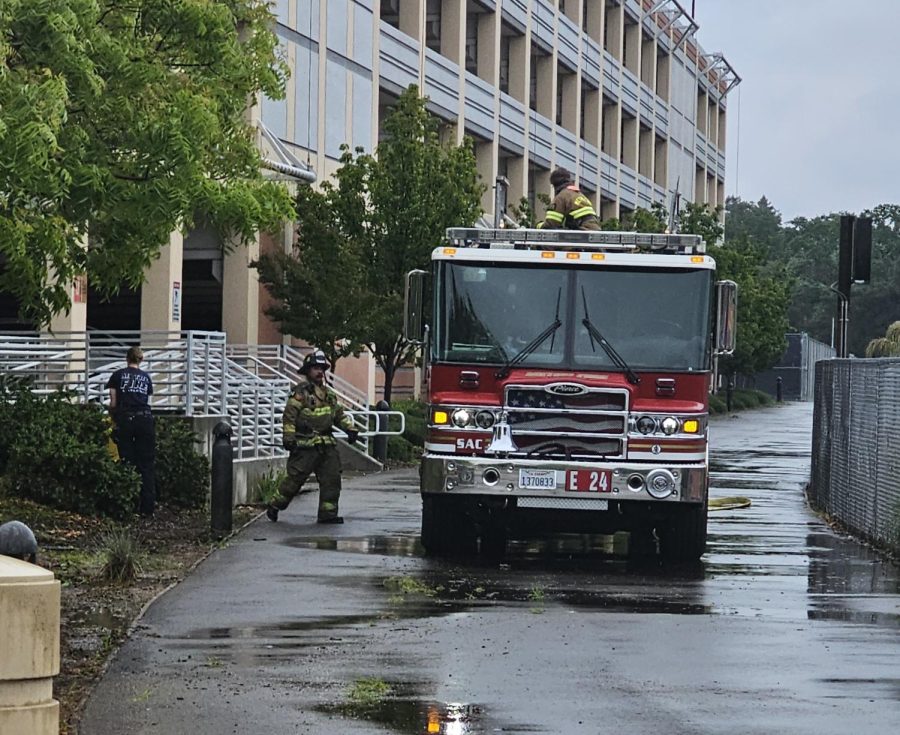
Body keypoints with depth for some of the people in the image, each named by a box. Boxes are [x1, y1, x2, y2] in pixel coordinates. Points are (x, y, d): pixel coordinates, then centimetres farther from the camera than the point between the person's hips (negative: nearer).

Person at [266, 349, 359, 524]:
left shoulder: (328, 393, 17)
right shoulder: (300, 392, -7)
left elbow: (339, 414, 24)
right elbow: (289, 416, -12)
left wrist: (350, 429, 11)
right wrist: (289, 438, -18)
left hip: (326, 444, 7)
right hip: (305, 445, -7)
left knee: (332, 478, 1)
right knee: (295, 478, -2)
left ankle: (327, 513, 6)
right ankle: (274, 507, 13)